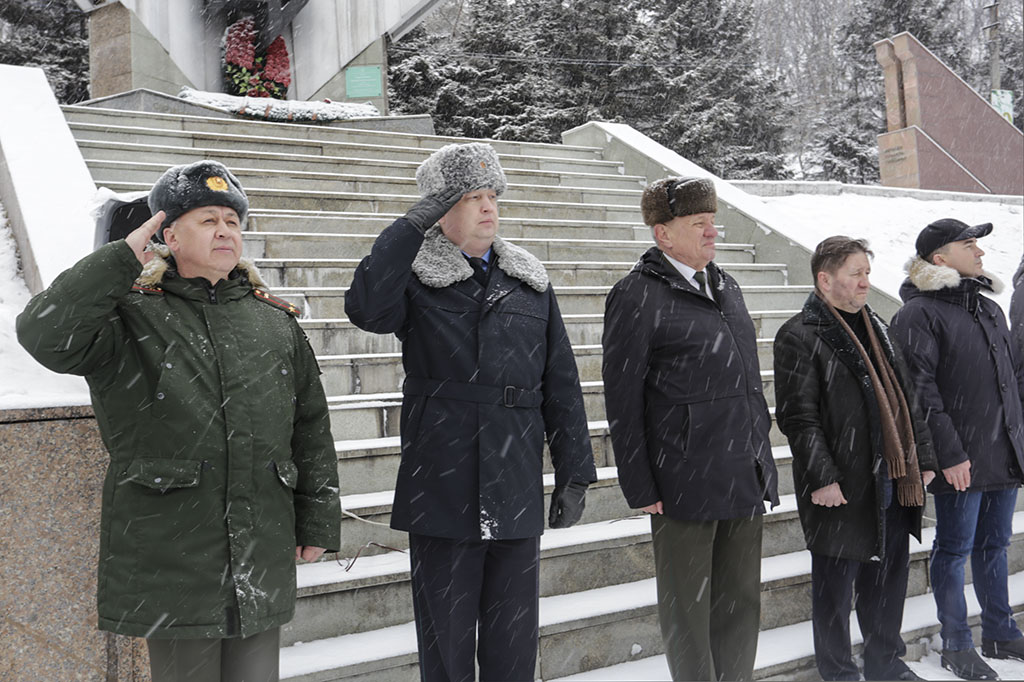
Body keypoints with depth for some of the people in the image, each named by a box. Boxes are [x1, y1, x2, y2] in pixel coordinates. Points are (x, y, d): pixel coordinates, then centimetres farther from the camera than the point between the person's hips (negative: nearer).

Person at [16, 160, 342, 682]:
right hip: (170, 556, -3)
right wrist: (122, 258, -18)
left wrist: (318, 523, 11)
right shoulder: (133, 318, -2)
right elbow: (45, 335, -22)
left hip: (263, 556, 4)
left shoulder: (276, 325, 10)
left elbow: (311, 429, 13)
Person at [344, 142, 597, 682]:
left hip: (517, 492, 4)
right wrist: (417, 222, -22)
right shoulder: (417, 282, -1)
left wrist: (573, 475, 9)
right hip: (441, 491, -3)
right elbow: (366, 307, -26)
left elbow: (560, 386, 13)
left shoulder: (530, 284, 11)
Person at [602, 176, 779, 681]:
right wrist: (639, 487, -11)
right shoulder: (637, 295, -8)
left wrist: (759, 456, 18)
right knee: (688, 609, 4)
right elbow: (622, 400, -9)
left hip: (746, 478, 7)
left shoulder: (725, 287, 15)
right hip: (684, 483, -7)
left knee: (741, 602, 13)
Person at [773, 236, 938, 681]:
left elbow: (906, 399, 20)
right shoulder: (799, 336, -10)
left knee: (890, 577, 17)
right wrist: (821, 477, -19)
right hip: (842, 489, -7)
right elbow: (798, 416, -15)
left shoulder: (875, 327, 16)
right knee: (835, 585, 5)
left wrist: (922, 458, 16)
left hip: (894, 482, 8)